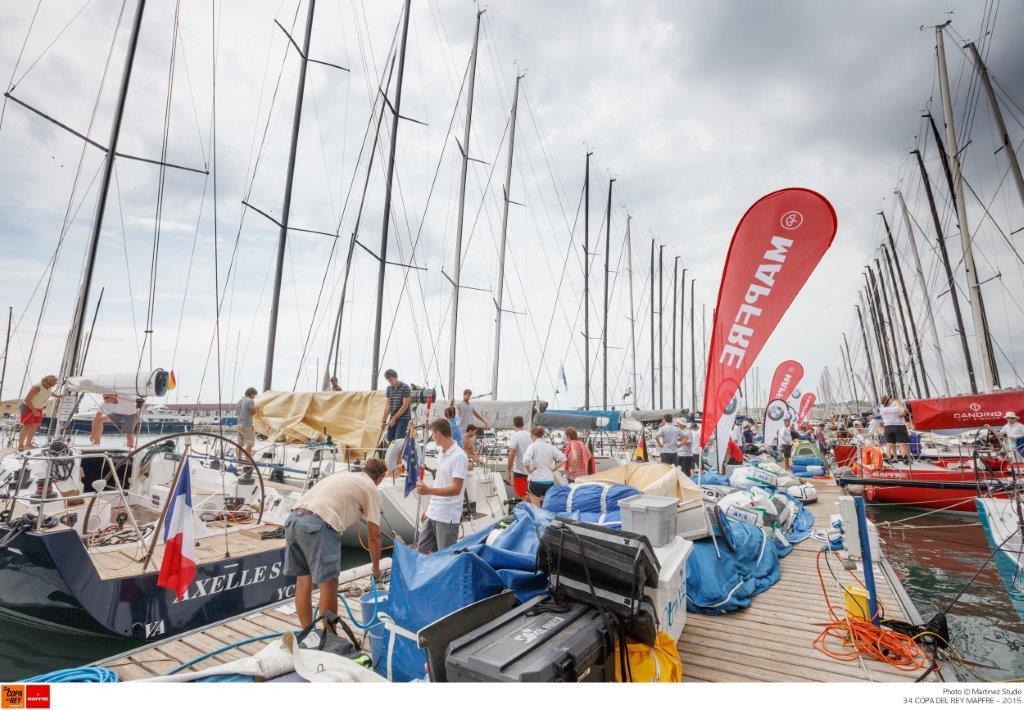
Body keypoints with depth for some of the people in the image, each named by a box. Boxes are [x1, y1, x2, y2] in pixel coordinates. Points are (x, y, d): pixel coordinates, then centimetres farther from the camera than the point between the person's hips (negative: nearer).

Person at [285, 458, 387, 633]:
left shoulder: (343, 475, 30)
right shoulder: (371, 489, 9)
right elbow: (374, 536, 10)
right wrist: (376, 568, 23)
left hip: (293, 518, 8)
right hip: (317, 525, -8)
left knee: (303, 580, 19)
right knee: (328, 584, 5)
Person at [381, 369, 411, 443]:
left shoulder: (405, 388, -12)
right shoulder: (389, 388, 7)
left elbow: (405, 406, -15)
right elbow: (388, 405, 11)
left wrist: (394, 418, -12)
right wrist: (383, 420, 6)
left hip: (403, 418, -6)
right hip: (392, 418, 6)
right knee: (389, 440, 4)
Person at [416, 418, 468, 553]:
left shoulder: (458, 456, -18)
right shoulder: (441, 454, 10)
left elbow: (456, 489, -22)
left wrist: (429, 490, -30)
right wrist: (428, 509, 19)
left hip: (447, 517, -9)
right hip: (432, 514, 9)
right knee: (421, 552, 17)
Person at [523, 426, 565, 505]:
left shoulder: (532, 446, -8)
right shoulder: (550, 446, 6)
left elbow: (525, 461, -22)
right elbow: (562, 458, 3)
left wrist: (529, 470, -7)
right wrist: (553, 469, 7)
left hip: (536, 481, -4)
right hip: (550, 481, 4)